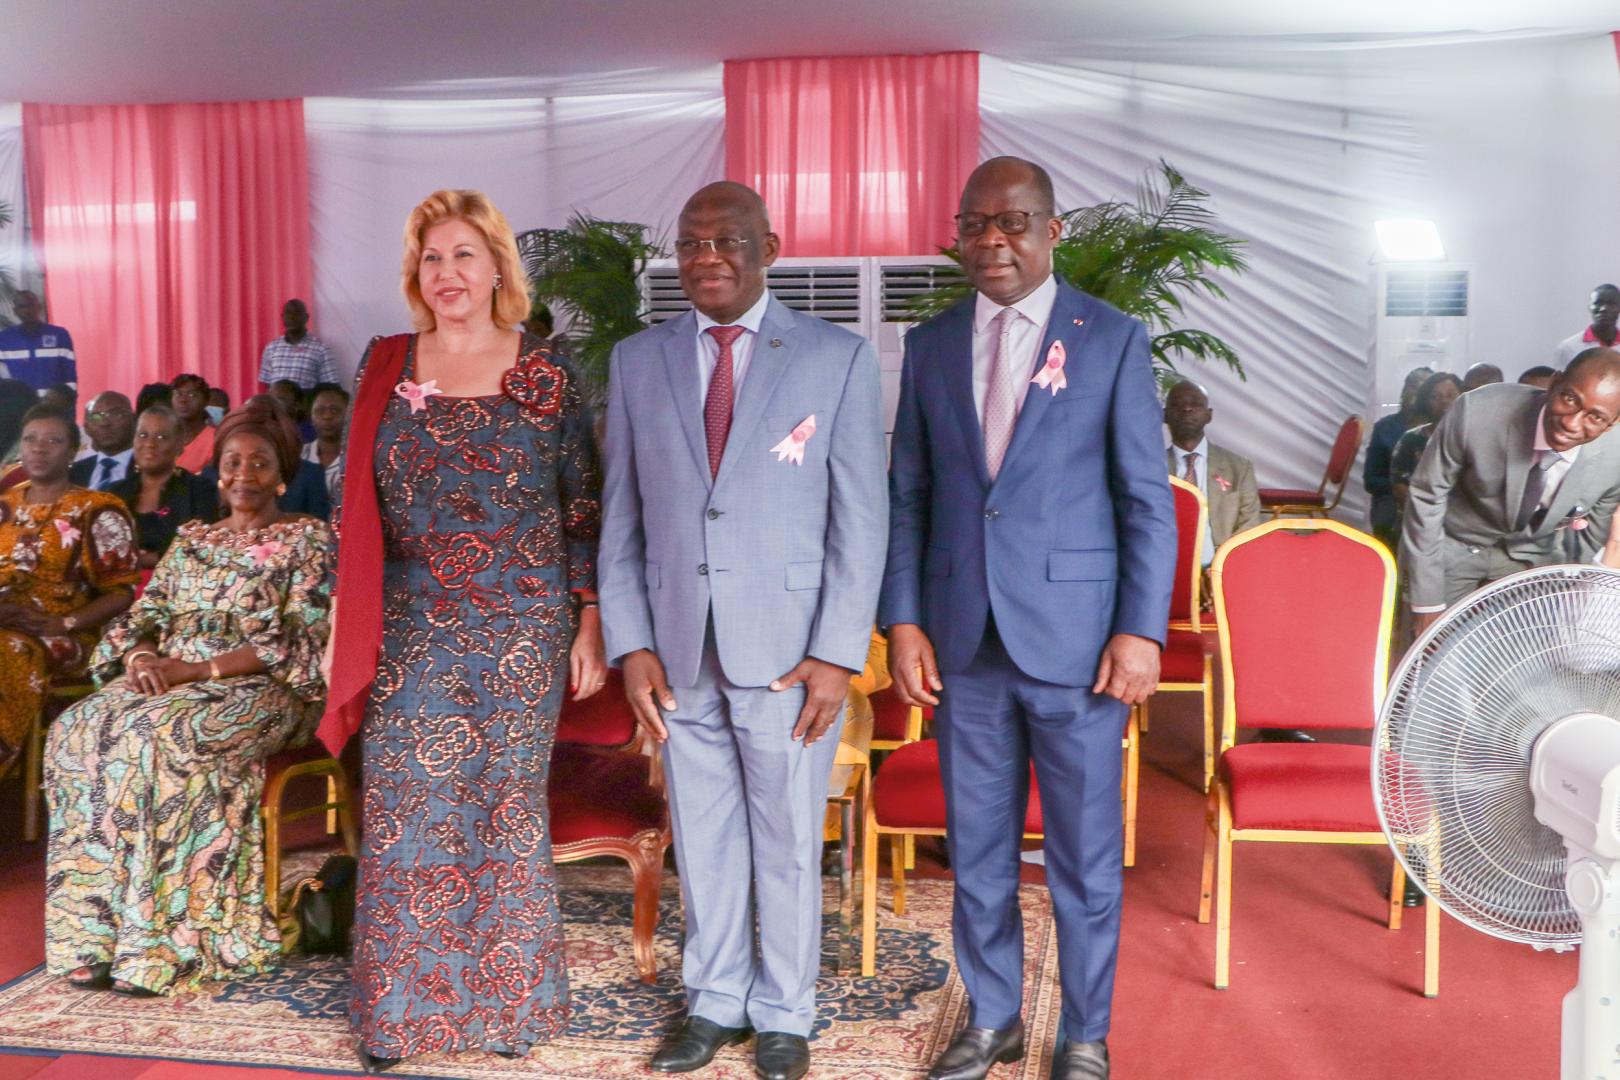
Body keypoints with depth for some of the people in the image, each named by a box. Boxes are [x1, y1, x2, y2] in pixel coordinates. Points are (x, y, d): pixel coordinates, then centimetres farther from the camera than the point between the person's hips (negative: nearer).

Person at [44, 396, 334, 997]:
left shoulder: (307, 541, 2)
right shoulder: (191, 541, 21)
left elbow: (299, 640, -9)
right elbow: (143, 617, 17)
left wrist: (197, 669, -17)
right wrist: (141, 657, -9)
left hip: (259, 688, -5)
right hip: (167, 681, 6)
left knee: (160, 738, -35)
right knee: (78, 733, -24)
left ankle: (158, 944, -30)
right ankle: (98, 934, -24)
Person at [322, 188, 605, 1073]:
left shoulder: (544, 376, -1)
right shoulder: (386, 369, 6)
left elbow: (583, 510, 1)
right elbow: (359, 507, 9)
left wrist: (589, 626, -3)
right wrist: (349, 625, 7)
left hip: (522, 632, -2)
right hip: (411, 633, 2)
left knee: (509, 806, 7)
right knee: (403, 811, 3)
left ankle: (511, 999, 23)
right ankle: (398, 1007, 19)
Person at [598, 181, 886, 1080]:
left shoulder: (838, 360, -2)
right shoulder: (637, 362, 7)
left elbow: (860, 520, -4)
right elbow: (621, 518, 8)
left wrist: (837, 655, -10)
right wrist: (631, 644, 1)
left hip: (789, 655, -2)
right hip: (678, 654, 3)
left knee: (787, 843, 9)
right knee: (702, 839, 14)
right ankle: (713, 1001, 32)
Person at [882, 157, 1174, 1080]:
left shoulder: (1113, 339, -1)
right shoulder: (931, 345, 8)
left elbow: (1148, 501, -2)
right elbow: (908, 497, 9)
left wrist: (1142, 631, -9)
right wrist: (904, 621, 1)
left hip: (1075, 641, -3)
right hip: (963, 644, 3)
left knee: (1085, 855, 8)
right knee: (977, 850, 14)